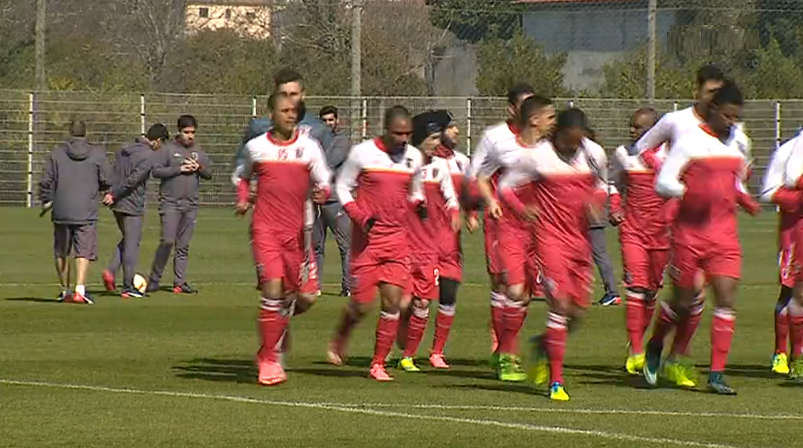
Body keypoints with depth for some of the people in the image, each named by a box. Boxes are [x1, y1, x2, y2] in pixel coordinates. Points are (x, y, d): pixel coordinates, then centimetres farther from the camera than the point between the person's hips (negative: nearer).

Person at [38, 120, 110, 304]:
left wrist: (46, 200, 18)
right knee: (84, 252, -3)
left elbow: (46, 181, 2)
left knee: (61, 253, 15)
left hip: (61, 212, 2)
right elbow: (106, 182, 1)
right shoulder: (97, 154, -1)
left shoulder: (57, 153, 2)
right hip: (86, 213, -2)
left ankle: (65, 291, 22)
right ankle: (80, 289, -20)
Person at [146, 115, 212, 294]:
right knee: (167, 241, -12)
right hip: (170, 203, -5)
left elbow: (209, 173, 15)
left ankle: (180, 282, 8)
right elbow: (155, 170, -8)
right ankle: (154, 280, -2)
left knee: (183, 246, 6)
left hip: (190, 205, 5)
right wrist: (179, 169, -15)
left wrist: (199, 168, -7)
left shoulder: (198, 151, 12)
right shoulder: (168, 149, -2)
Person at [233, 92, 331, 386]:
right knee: (273, 287, -16)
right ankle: (268, 360, -10)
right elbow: (241, 176, 23)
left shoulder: (309, 147, 4)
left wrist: (322, 193, -16)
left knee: (291, 292, 8)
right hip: (265, 229, -2)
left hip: (296, 229, 2)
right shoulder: (256, 147, 5)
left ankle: (269, 353, 28)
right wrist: (243, 199, 6)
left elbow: (323, 182, 7)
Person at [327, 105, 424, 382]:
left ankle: (378, 364, 6)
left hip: (398, 239, 3)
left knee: (393, 301, -4)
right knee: (362, 303, -3)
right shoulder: (363, 153, -6)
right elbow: (343, 187, 1)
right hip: (367, 237, -3)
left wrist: (419, 204, -2)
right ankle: (338, 342, 26)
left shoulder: (414, 157, 7)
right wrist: (360, 217, -13)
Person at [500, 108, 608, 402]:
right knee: (560, 304, -15)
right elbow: (506, 186, 0)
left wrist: (596, 204, -1)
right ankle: (555, 381, -9)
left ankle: (544, 345, 35)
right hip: (550, 237, -5)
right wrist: (523, 210, -18)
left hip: (580, 239, 5)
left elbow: (601, 185, 21)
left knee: (578, 310, 4)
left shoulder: (594, 154, 4)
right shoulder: (537, 157, -8)